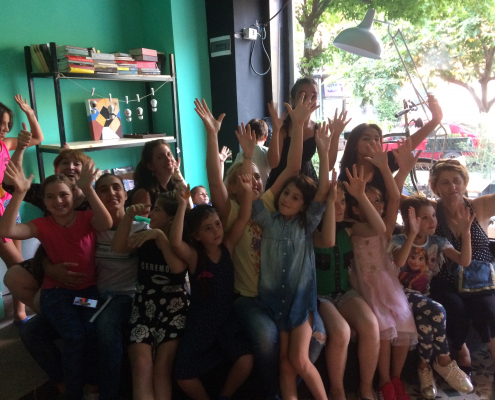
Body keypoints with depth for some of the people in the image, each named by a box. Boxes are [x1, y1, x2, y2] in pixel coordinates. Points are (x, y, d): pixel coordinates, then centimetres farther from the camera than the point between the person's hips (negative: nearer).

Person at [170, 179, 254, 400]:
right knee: (183, 376, -8)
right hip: (200, 323, -2)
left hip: (227, 319, 2)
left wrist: (247, 191, -27)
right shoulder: (194, 256, -12)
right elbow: (175, 242, -33)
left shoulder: (227, 247, -3)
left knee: (246, 360, -19)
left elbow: (242, 219, -12)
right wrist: (182, 206, -39)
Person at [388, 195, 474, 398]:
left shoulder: (437, 242, 5)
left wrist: (465, 233, -20)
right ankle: (444, 362, -7)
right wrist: (412, 234, -38)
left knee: (426, 321, -30)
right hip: (405, 294, -4)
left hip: (426, 294, 4)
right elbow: (398, 262, -30)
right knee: (437, 312, -31)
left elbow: (464, 261, -7)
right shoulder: (399, 240, -7)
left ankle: (425, 365, -4)